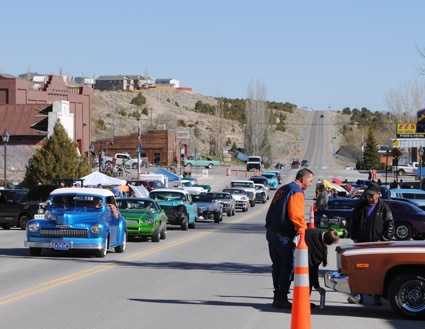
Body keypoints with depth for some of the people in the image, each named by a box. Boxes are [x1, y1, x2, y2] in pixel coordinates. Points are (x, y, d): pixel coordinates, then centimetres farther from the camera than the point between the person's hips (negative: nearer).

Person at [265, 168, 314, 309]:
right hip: (283, 235, -9)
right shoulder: (297, 192, -11)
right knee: (288, 266, -3)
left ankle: (277, 296, 17)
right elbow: (296, 216, -21)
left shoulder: (283, 189, 18)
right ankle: (281, 299, -3)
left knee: (277, 265, 13)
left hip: (271, 232, 9)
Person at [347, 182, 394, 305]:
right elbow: (353, 223, 14)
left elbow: (390, 226, -1)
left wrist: (383, 240, -8)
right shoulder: (361, 206, 8)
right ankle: (358, 296, 4)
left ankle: (377, 298, 7)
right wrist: (354, 238, 5)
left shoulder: (384, 208, 0)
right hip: (361, 244, 3)